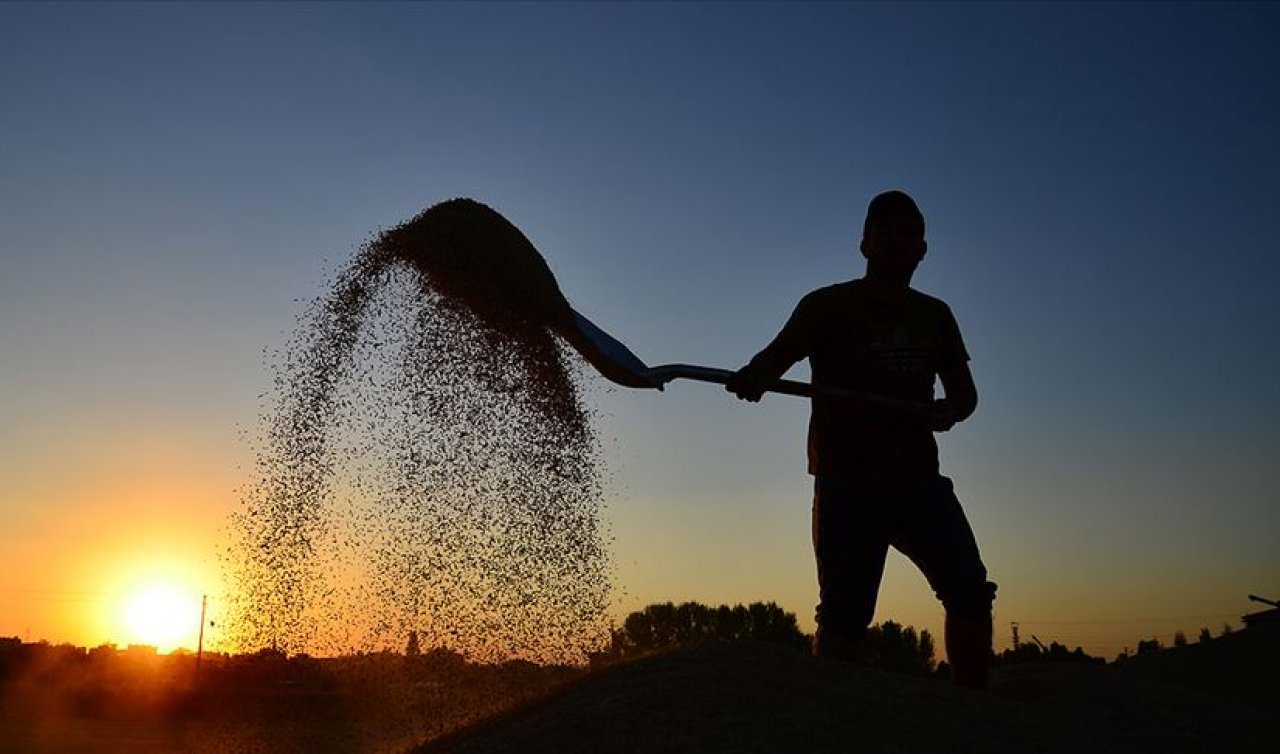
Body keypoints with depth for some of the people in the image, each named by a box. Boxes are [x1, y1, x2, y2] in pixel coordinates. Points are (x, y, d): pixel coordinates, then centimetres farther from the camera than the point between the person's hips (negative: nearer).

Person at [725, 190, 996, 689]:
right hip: (848, 483, -4)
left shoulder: (935, 315, 17)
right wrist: (754, 376, -38)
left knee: (971, 592, -4)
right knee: (845, 614, -7)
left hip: (918, 479, 5)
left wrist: (948, 410, -6)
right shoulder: (830, 305, 2)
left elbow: (965, 391, 19)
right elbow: (780, 351, -13)